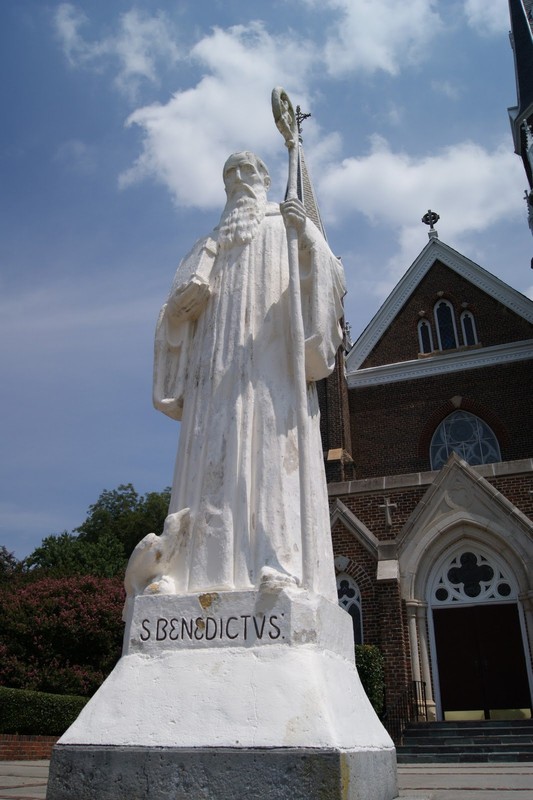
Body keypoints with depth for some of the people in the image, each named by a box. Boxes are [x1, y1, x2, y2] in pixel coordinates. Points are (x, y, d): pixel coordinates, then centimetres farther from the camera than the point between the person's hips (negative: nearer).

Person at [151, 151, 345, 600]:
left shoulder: (288, 227, 21)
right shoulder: (209, 247, 30)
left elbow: (326, 274, 4)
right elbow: (178, 310, 20)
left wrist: (308, 238, -17)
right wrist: (183, 299, -5)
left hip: (273, 364, -3)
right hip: (218, 368, 3)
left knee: (274, 458, -17)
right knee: (216, 459, -11)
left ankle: (282, 567, -25)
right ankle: (211, 575, -17)